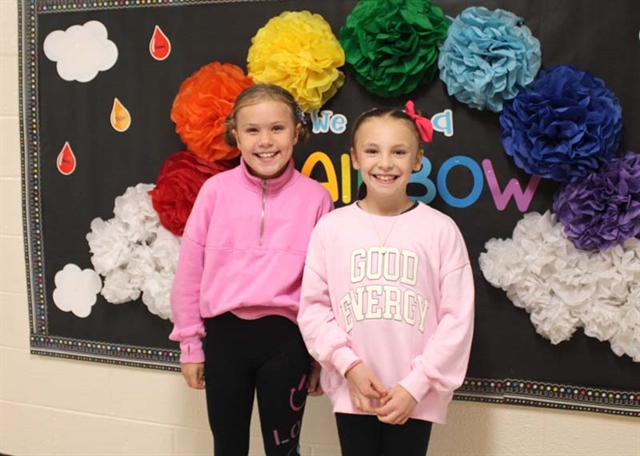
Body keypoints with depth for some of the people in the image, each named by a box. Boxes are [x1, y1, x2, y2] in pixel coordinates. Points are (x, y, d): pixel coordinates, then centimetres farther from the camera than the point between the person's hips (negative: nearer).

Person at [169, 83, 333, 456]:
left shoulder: (316, 198, -5)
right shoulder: (216, 190, -5)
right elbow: (189, 271, 1)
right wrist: (190, 344, 3)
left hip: (285, 338, -1)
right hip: (225, 334, 1)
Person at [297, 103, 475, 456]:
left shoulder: (440, 229, -6)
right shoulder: (331, 226, -3)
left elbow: (457, 317, -5)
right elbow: (313, 306, 0)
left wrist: (417, 384, -9)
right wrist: (348, 365, -9)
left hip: (414, 395, -1)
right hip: (352, 390, 1)